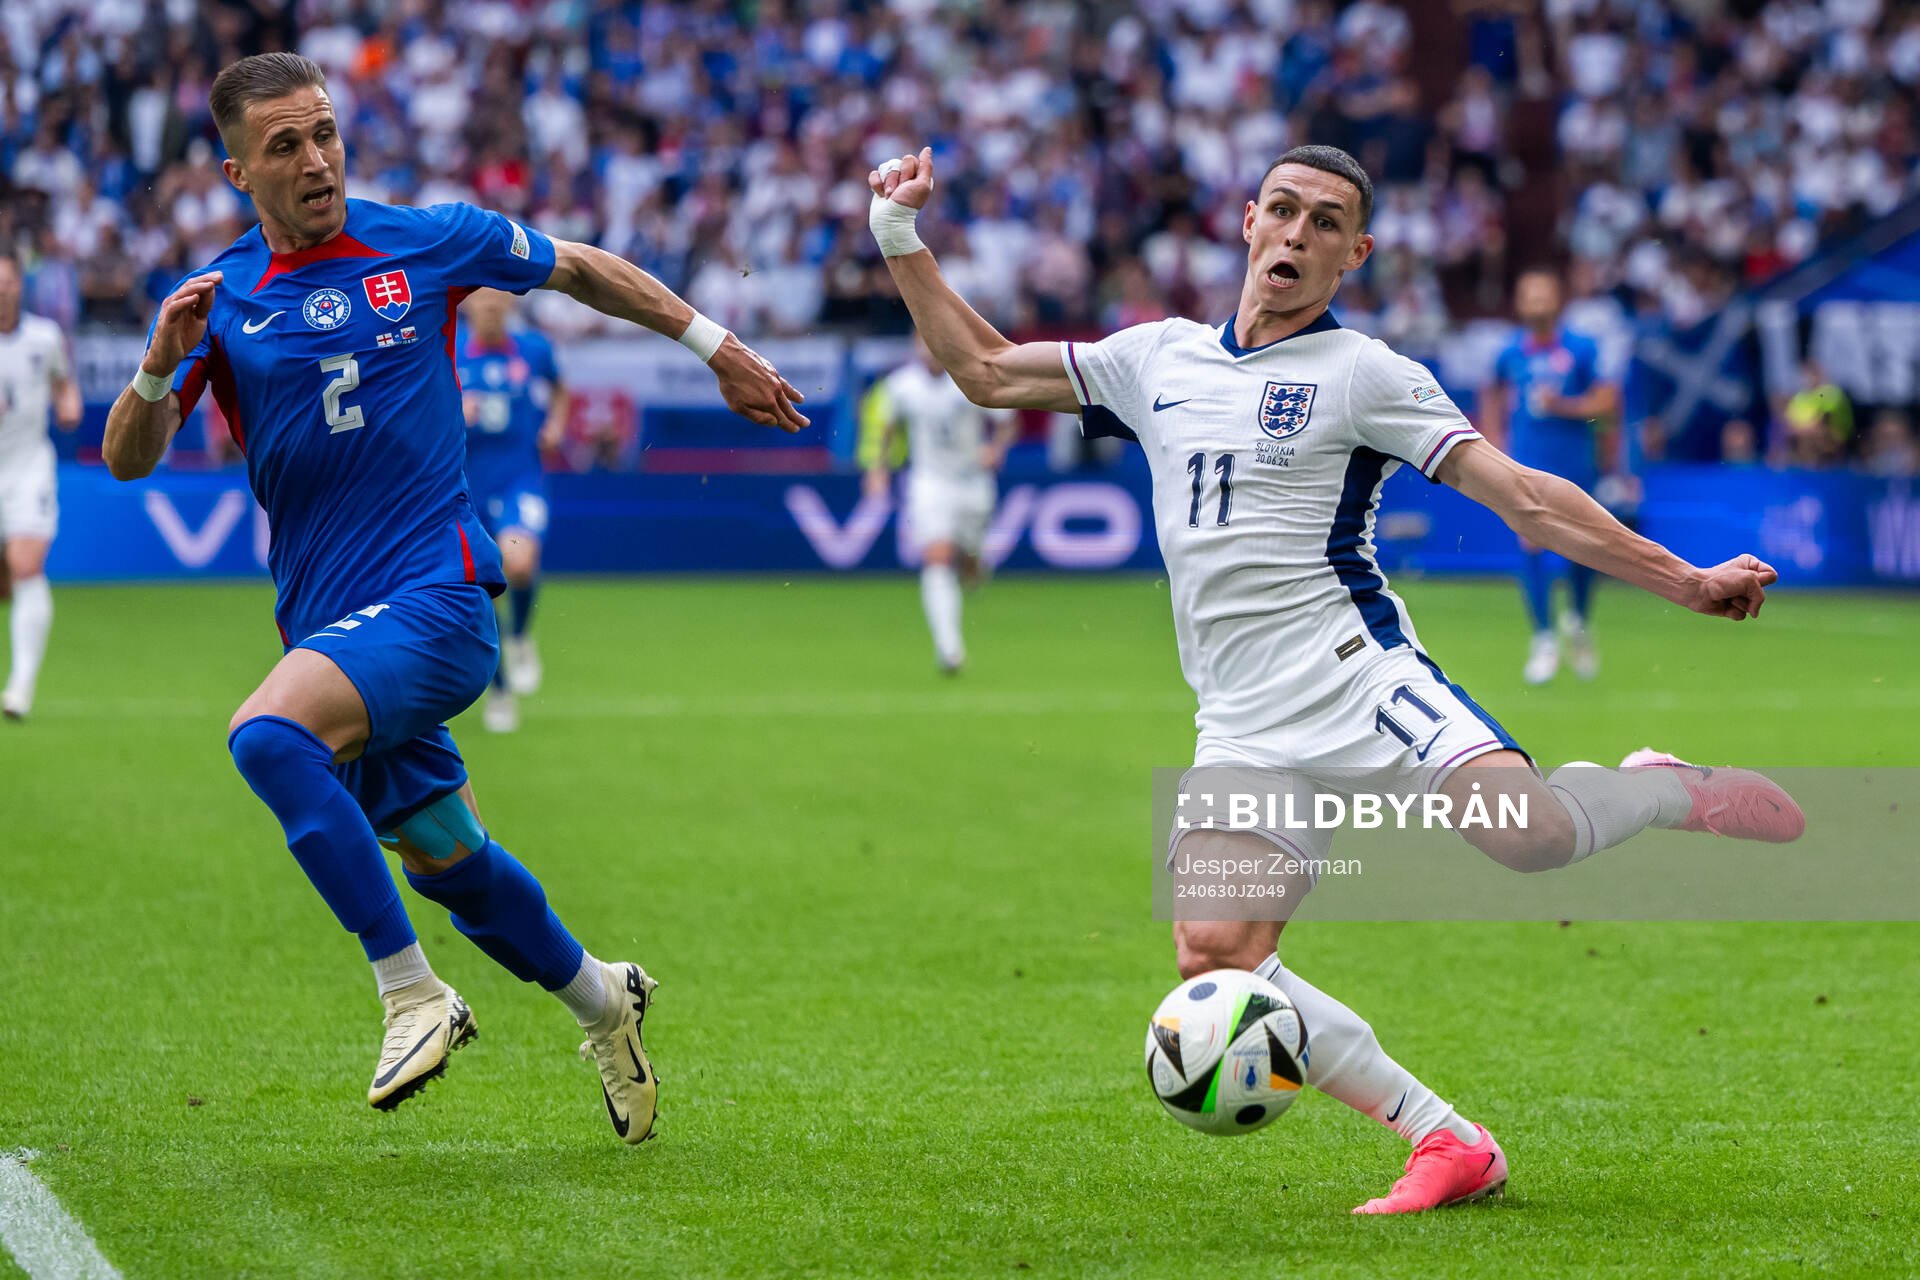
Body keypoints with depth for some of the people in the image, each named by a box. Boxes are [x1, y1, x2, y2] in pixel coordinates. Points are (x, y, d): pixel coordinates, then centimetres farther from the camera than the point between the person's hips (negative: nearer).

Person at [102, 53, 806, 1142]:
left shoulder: (430, 241, -1)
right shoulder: (220, 299, 4)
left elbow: (582, 269, 16)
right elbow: (127, 458, -2)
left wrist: (718, 348, 20)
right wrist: (163, 364, -22)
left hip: (436, 596, -5)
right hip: (331, 625, 5)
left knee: (268, 734, -30)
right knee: (445, 860, 14)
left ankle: (412, 992, -24)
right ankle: (599, 998, 40)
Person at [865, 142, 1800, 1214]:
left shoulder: (1362, 373, 4)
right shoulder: (1159, 358, 18)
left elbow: (1523, 497, 0)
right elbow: (986, 370, 27)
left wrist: (1682, 580, -7)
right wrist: (903, 240, 20)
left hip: (1355, 673, -4)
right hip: (1245, 732, 5)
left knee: (1526, 833, -32)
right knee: (1215, 959, -18)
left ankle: (1664, 791, 4)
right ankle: (1448, 1145, -9)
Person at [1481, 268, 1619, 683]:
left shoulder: (1582, 349, -5)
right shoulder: (1510, 353, 3)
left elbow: (1607, 401, -8)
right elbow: (1493, 394, 21)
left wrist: (1561, 405, -20)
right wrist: (1495, 439, 13)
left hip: (1575, 464, -1)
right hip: (1527, 464, 1)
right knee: (1532, 543, -15)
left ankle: (1579, 621, 36)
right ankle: (1544, 640, -10)